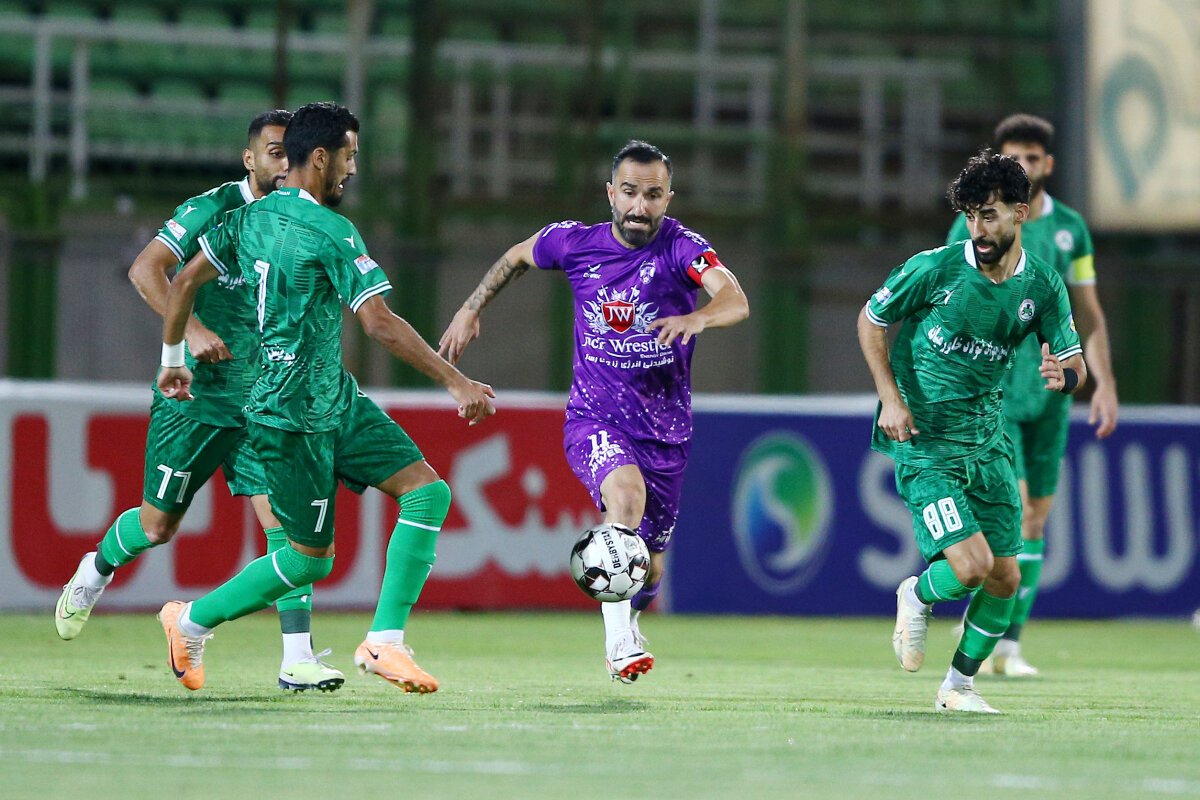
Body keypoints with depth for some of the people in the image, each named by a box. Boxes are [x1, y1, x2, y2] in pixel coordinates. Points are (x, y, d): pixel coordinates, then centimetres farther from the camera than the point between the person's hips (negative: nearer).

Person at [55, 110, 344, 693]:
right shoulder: (214, 209, -11)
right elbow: (145, 268, -19)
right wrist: (192, 329, -30)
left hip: (263, 404, 4)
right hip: (194, 396, -4)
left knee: (284, 520, -10)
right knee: (158, 523, 8)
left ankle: (297, 659, -12)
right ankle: (95, 571, 40)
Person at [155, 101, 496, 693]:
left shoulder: (250, 218, 7)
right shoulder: (332, 233, -18)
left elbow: (185, 281, 13)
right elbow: (379, 324, -24)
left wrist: (172, 357, 26)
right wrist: (456, 383, -21)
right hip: (294, 417, -9)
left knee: (429, 493, -2)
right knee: (310, 558, 3)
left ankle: (385, 641, -5)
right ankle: (192, 621, 20)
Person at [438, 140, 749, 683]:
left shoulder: (681, 247, -14)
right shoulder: (575, 243, -5)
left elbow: (735, 300, -32)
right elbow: (517, 257, 18)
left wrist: (698, 317, -53)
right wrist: (470, 311, 17)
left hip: (667, 431, 1)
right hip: (593, 419, -1)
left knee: (648, 570, 10)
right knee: (627, 491, -34)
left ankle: (627, 623, 46)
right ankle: (618, 640, -30)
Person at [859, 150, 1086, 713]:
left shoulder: (1043, 285, -2)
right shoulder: (935, 268, -13)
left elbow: (1076, 365, 6)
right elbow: (871, 319, 1)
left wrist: (1064, 375, -20)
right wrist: (891, 398, -9)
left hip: (987, 437, 5)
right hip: (923, 440, -5)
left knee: (1004, 580, 4)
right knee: (972, 566, -18)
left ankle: (958, 686, 24)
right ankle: (917, 596, 17)